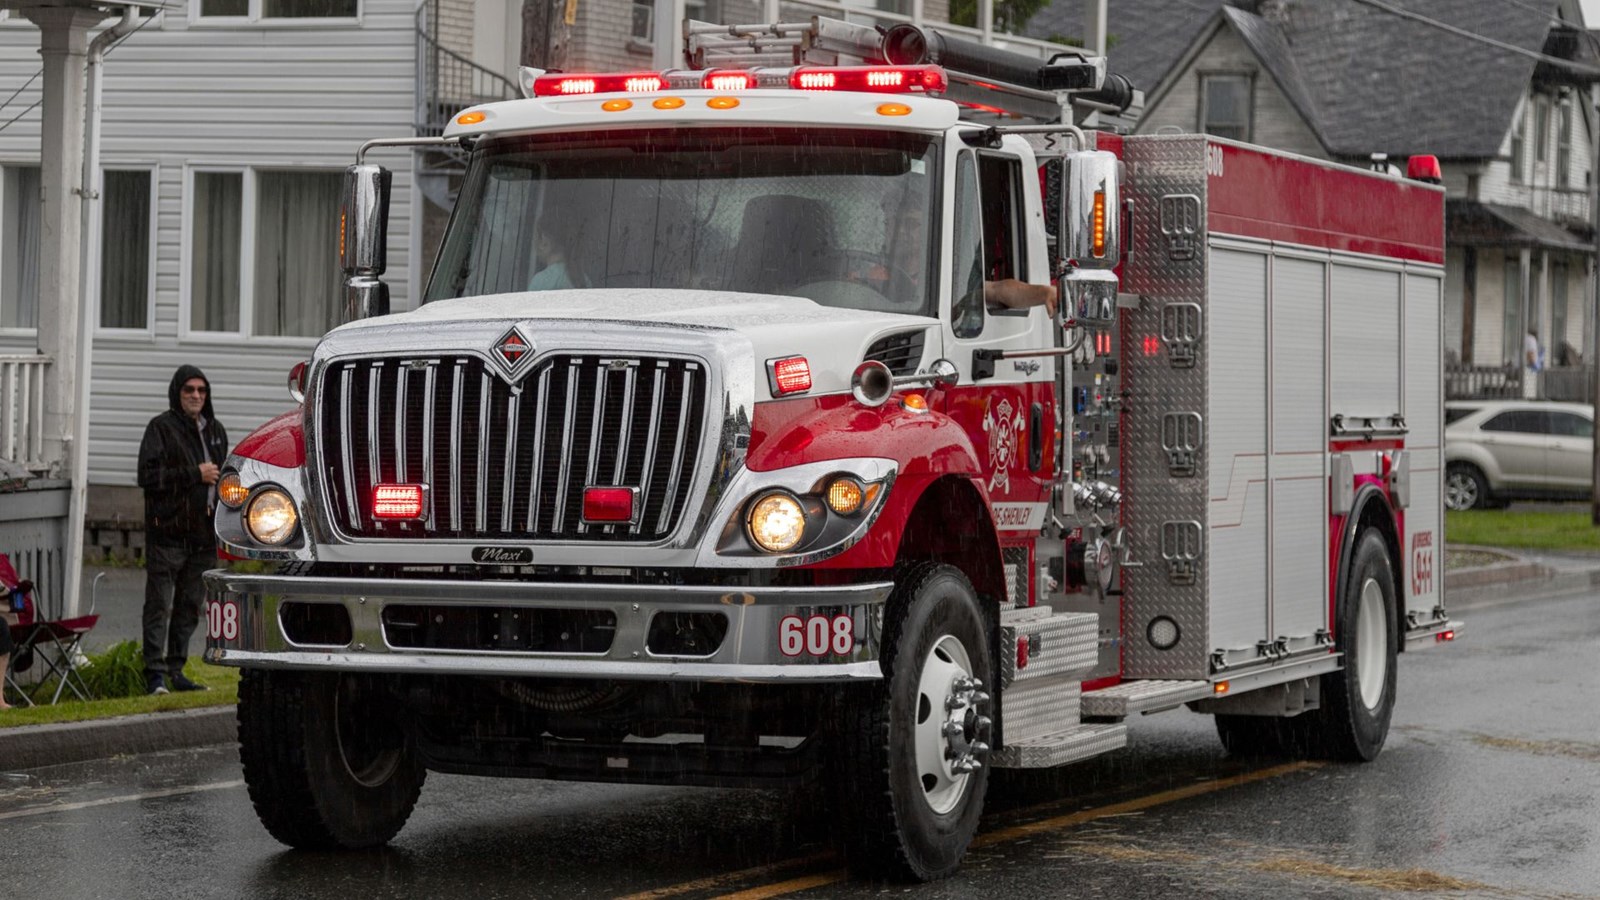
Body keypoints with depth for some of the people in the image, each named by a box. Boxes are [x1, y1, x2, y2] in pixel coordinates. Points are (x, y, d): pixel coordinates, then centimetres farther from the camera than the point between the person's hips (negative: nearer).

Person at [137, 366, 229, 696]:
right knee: (159, 606, -6)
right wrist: (194, 474, -14)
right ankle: (156, 674, -8)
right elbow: (148, 475, -13)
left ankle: (175, 670, 16)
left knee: (190, 607, 10)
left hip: (203, 533, 7)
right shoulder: (161, 428, -3)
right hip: (167, 533, -6)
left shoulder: (215, 431, 17)